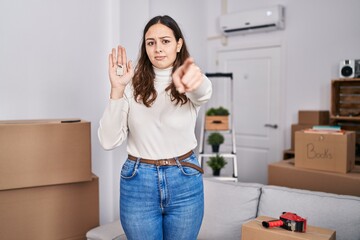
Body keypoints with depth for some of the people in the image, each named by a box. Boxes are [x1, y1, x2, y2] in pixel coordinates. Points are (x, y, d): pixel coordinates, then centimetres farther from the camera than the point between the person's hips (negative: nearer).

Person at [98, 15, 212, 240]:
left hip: (185, 182, 0)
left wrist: (194, 77, -56)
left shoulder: (188, 87, -5)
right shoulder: (132, 85, -3)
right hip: (139, 182, 0)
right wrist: (117, 90, -21)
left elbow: (203, 92, -32)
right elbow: (108, 141, -10)